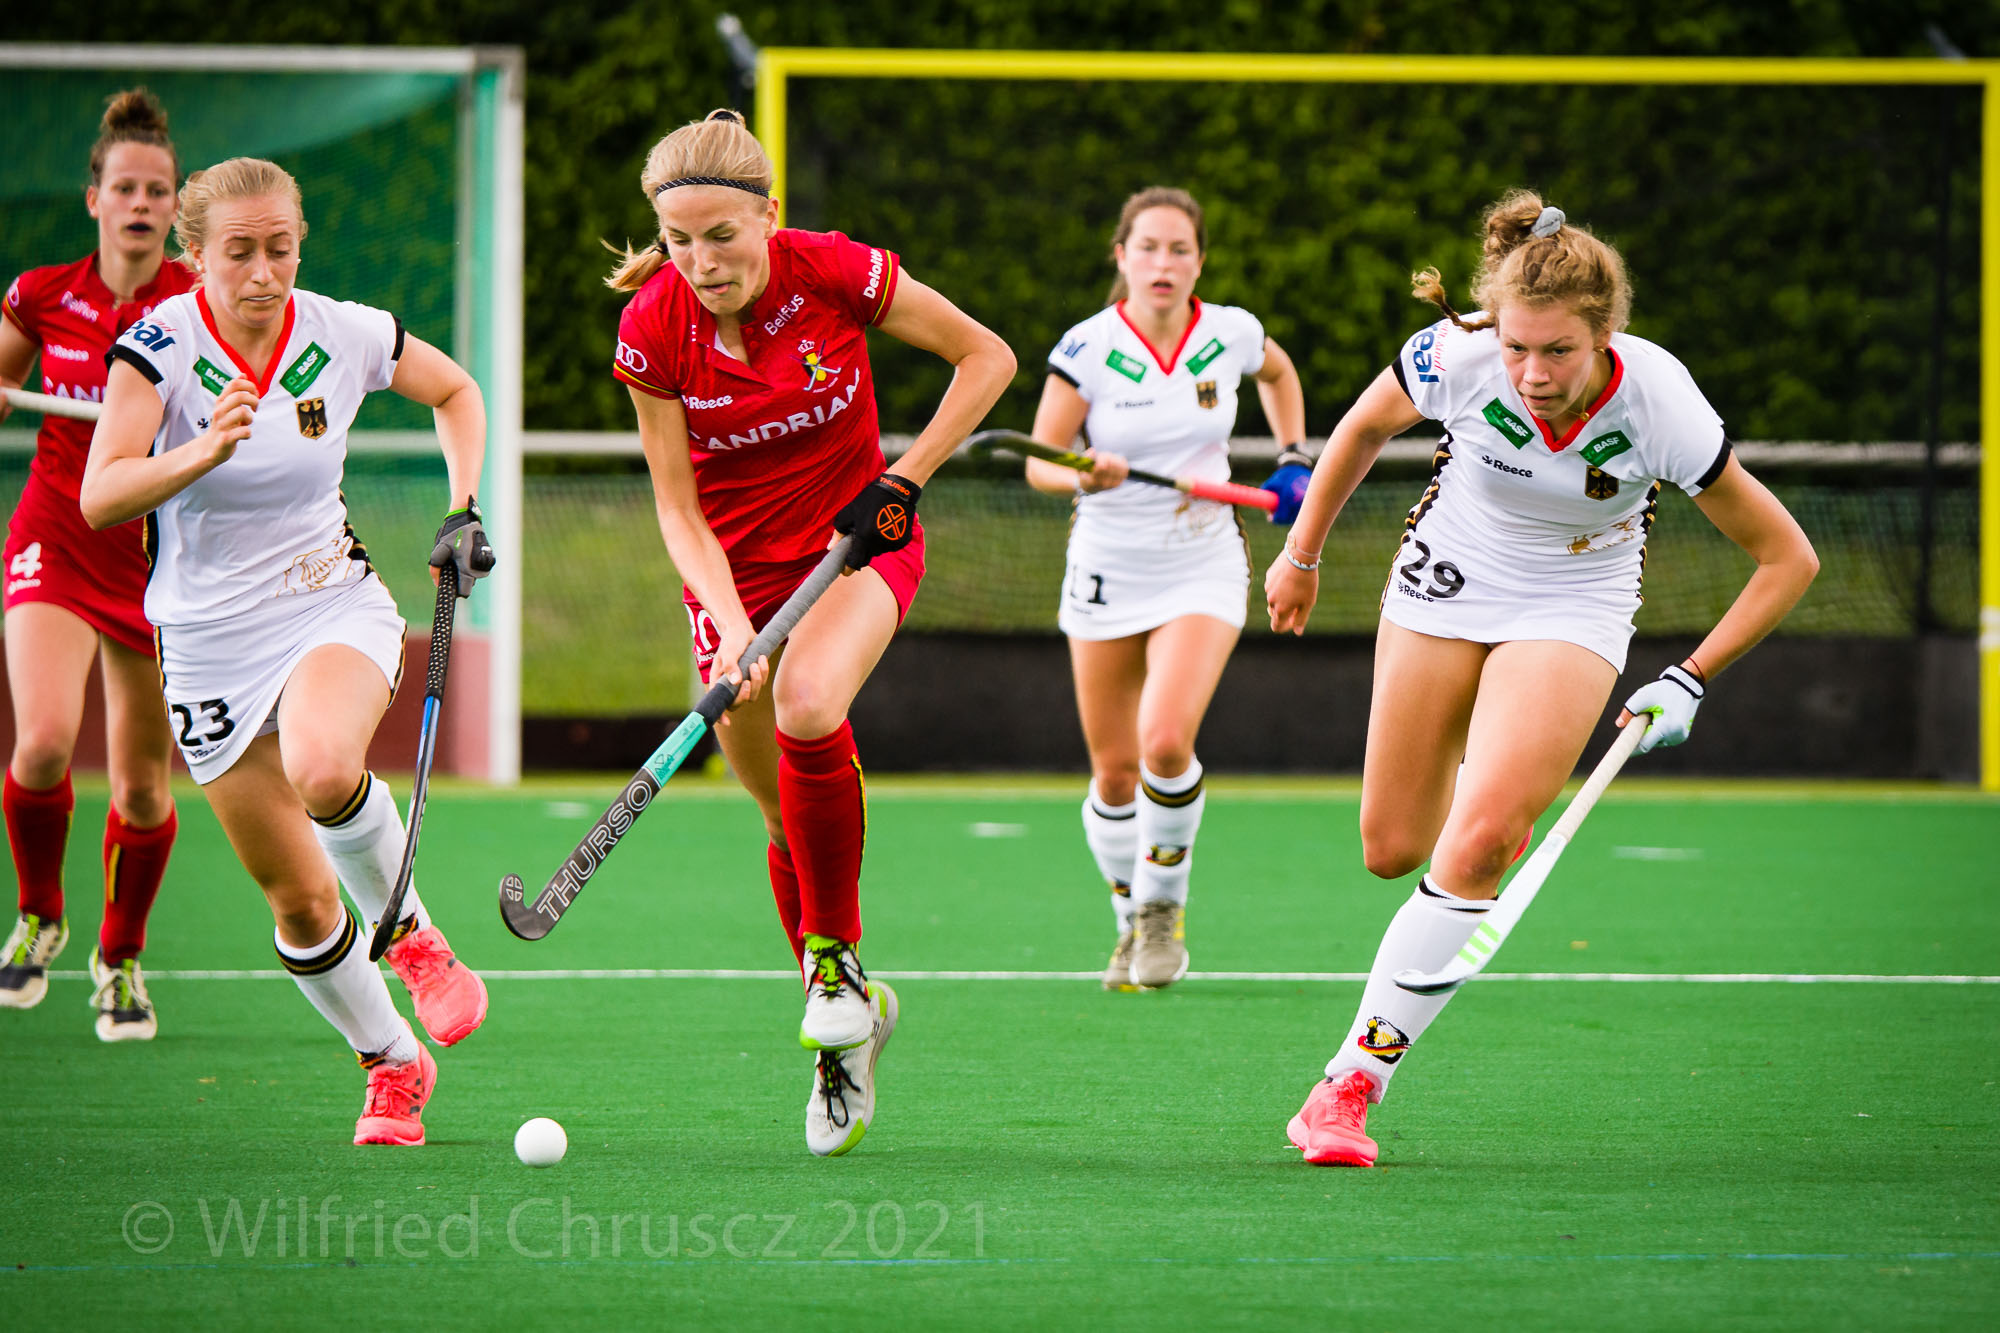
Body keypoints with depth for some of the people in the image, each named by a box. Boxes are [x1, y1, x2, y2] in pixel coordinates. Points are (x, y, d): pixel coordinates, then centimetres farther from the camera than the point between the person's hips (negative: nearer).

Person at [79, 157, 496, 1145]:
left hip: (335, 608, 0)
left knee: (323, 770, -35)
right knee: (300, 903, 1)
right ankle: (392, 1064, 25)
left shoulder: (346, 336, -7)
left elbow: (455, 391, 15)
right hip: (209, 644, 0)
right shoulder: (161, 341, -14)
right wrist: (204, 450, -42)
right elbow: (99, 498, -26)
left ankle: (411, 934, -8)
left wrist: (463, 510, 2)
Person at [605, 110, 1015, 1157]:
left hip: (857, 541, -2)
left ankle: (836, 956, -11)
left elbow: (986, 358, -6)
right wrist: (729, 626, -26)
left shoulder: (837, 275, -20)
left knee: (807, 710, -32)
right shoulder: (655, 329, -16)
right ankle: (845, 1037, 23)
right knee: (786, 816, 3)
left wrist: (904, 480, -13)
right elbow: (677, 509, -11)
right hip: (734, 566, 2)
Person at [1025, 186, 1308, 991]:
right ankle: (1133, 924, 26)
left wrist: (1293, 458, 11)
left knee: (1166, 740, -21)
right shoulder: (1087, 348, -12)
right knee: (1114, 771, 4)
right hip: (1108, 570, 0)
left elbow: (1278, 373, 21)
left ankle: (1165, 907, 1)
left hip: (1202, 568, 0)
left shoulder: (1230, 335, -4)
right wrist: (1085, 476, -31)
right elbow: (1040, 463, -10)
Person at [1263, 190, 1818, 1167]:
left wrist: (1689, 682, -18)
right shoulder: (1454, 358, -26)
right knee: (1392, 849, 6)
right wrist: (1301, 554, 9)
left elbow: (1787, 560, -16)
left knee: (1478, 842, -21)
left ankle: (1352, 1083, -13)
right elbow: (1363, 428, -1)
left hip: (1573, 606, -2)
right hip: (1446, 584, 2)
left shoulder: (1661, 409, -29)